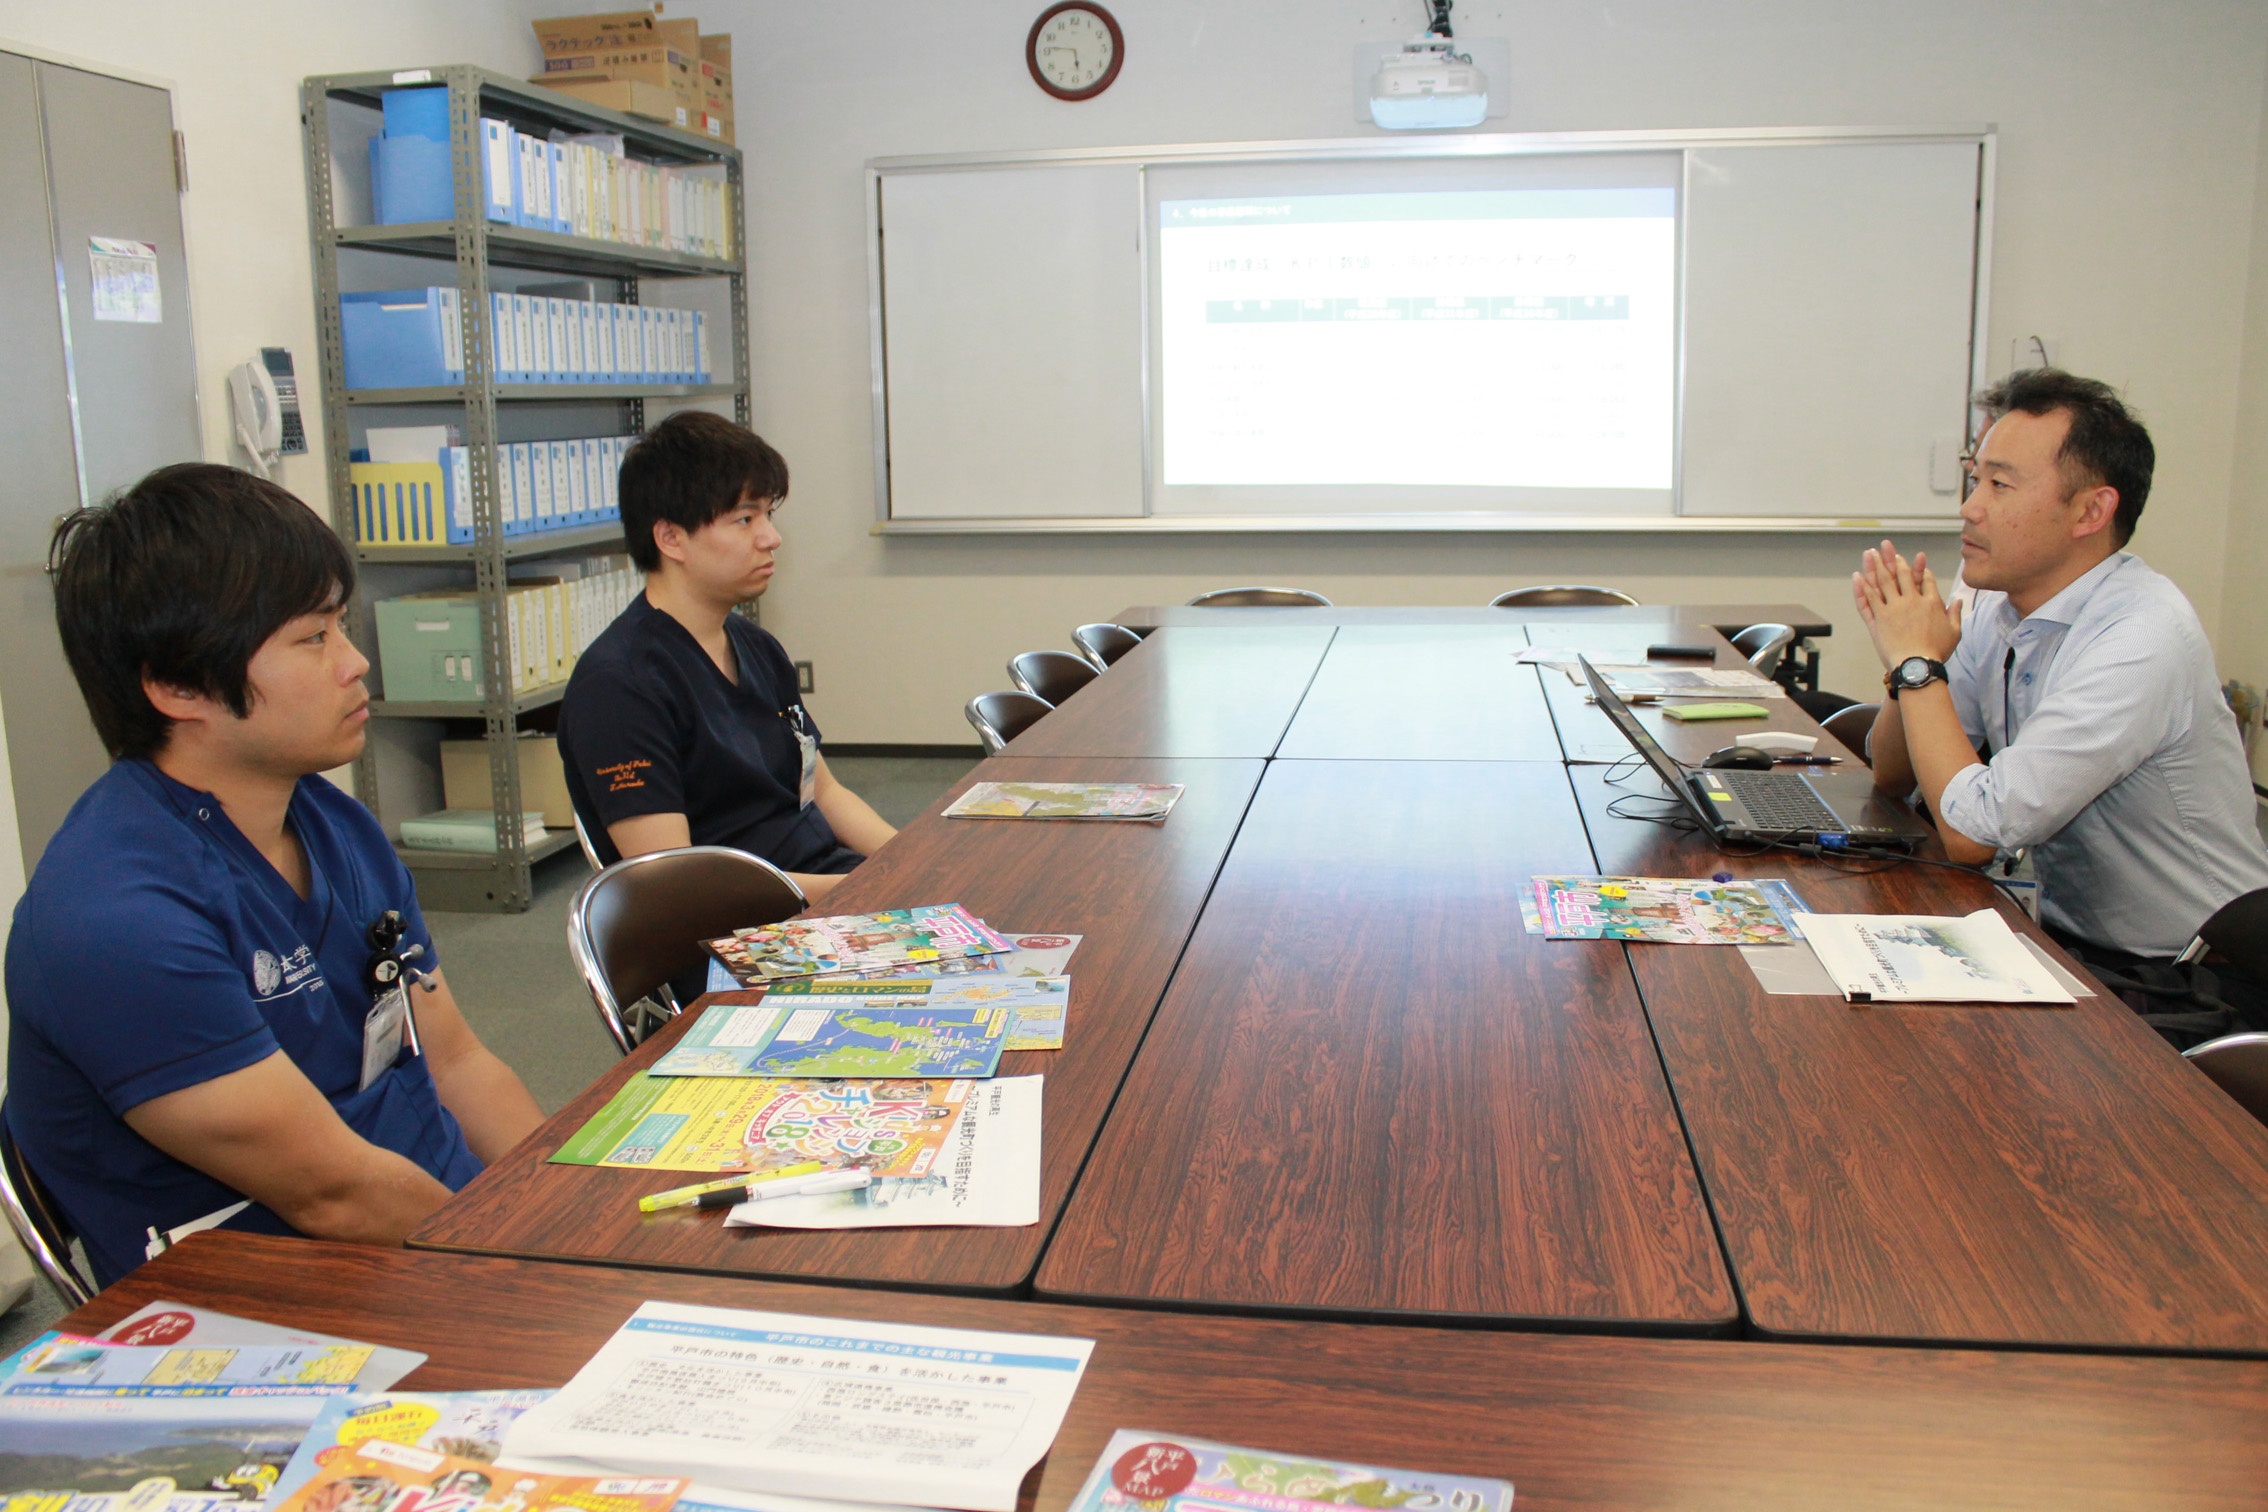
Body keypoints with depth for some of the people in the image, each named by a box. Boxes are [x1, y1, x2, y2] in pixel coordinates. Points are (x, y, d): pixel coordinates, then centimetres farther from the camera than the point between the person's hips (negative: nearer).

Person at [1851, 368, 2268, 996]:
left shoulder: (2142, 637, -23)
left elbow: (1973, 832, -27)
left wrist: (1918, 663, -17)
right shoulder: (2002, 606, 2)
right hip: (2065, 940, 7)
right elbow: (1892, 774, 8)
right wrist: (1910, 663, -10)